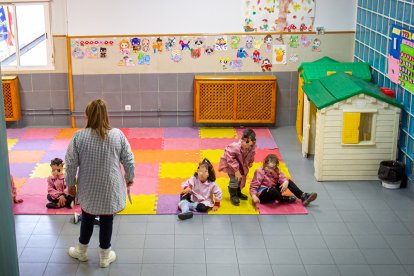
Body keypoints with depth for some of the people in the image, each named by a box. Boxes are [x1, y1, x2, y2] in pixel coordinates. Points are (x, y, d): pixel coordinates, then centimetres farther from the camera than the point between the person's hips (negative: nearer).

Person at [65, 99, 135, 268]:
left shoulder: (78, 136, -12)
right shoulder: (118, 135, -10)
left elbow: (71, 163, -7)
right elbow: (128, 161, -3)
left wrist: (70, 183, 8)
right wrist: (130, 178, 14)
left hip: (88, 188, 1)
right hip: (110, 188, 0)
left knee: (87, 217, 21)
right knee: (106, 220, 12)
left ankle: (81, 251, 37)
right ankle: (105, 256, 25)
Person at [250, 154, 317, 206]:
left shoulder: (276, 171, 5)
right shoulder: (260, 172, -14)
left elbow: (282, 177, -11)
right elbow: (253, 186, -17)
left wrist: (286, 182, -37)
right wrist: (254, 196, -36)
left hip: (273, 193, 7)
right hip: (262, 194, -7)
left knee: (288, 181, 0)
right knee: (272, 190, -41)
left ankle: (303, 196, -11)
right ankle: (285, 199, -13)